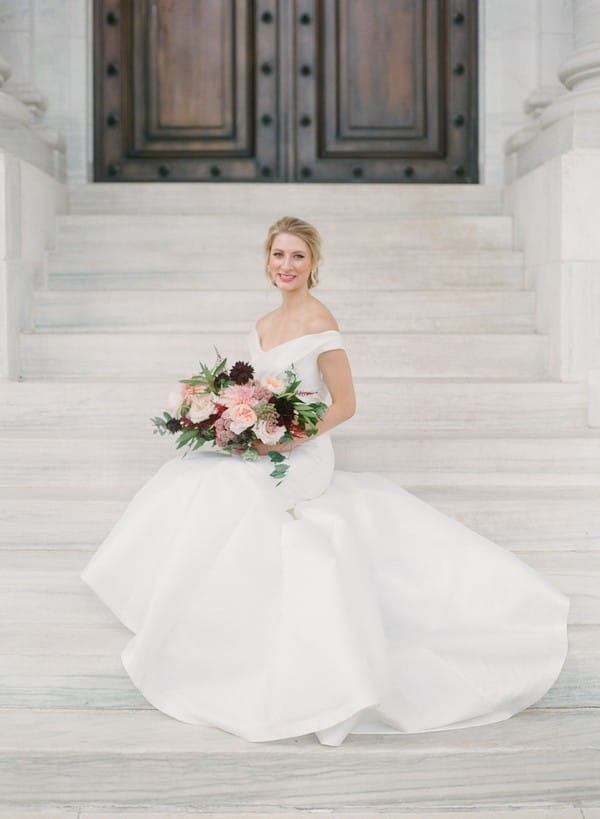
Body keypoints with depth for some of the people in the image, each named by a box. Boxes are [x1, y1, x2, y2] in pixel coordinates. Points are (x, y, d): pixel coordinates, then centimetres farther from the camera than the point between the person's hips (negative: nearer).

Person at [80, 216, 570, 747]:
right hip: (266, 459, 8)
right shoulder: (264, 326, 13)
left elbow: (344, 405, -13)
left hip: (301, 462, -8)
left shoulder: (319, 323, -12)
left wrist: (288, 440, -21)